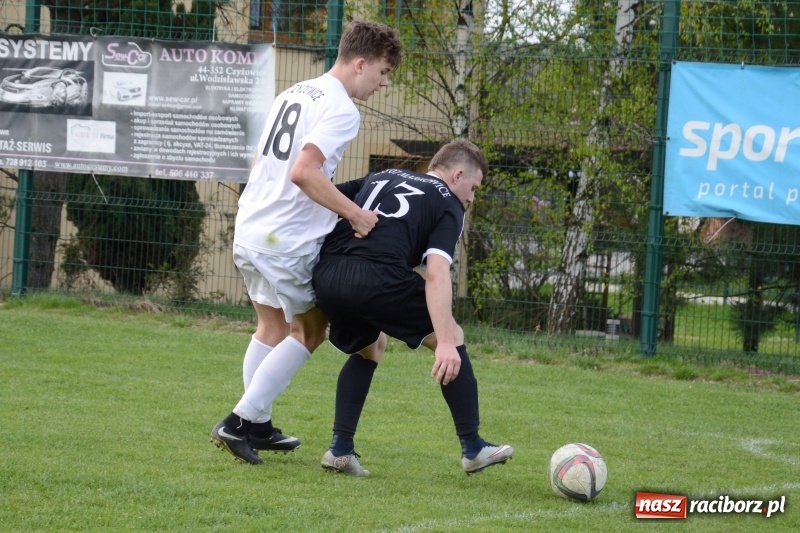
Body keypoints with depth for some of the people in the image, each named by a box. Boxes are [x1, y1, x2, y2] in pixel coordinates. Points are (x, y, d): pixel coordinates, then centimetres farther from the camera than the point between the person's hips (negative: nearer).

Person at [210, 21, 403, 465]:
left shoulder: (292, 94, 14)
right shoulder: (342, 110, -14)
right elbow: (304, 172, -26)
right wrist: (355, 214, -23)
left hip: (249, 230, 9)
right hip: (288, 242, -9)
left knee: (272, 328, 21)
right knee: (310, 331, 6)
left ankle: (256, 427, 25)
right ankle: (240, 421, 1)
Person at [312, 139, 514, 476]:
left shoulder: (380, 178, 30)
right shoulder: (448, 205, 11)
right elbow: (435, 273, -5)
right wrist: (444, 342, -12)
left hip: (325, 277, 6)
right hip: (378, 278, -6)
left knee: (369, 346, 32)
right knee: (451, 337, 15)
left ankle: (340, 449, 21)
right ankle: (472, 449, 17)